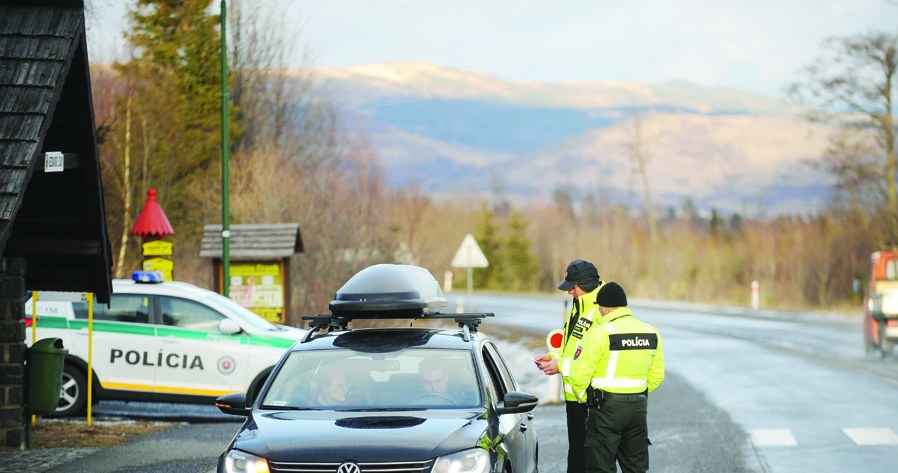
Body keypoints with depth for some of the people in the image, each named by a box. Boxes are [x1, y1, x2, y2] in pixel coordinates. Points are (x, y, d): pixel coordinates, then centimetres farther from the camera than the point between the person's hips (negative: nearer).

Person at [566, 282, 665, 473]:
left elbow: (579, 375, -14)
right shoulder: (651, 333, 7)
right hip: (639, 406, 6)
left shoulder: (600, 333, -13)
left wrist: (584, 398, 4)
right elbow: (657, 375, 12)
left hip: (607, 407, -6)